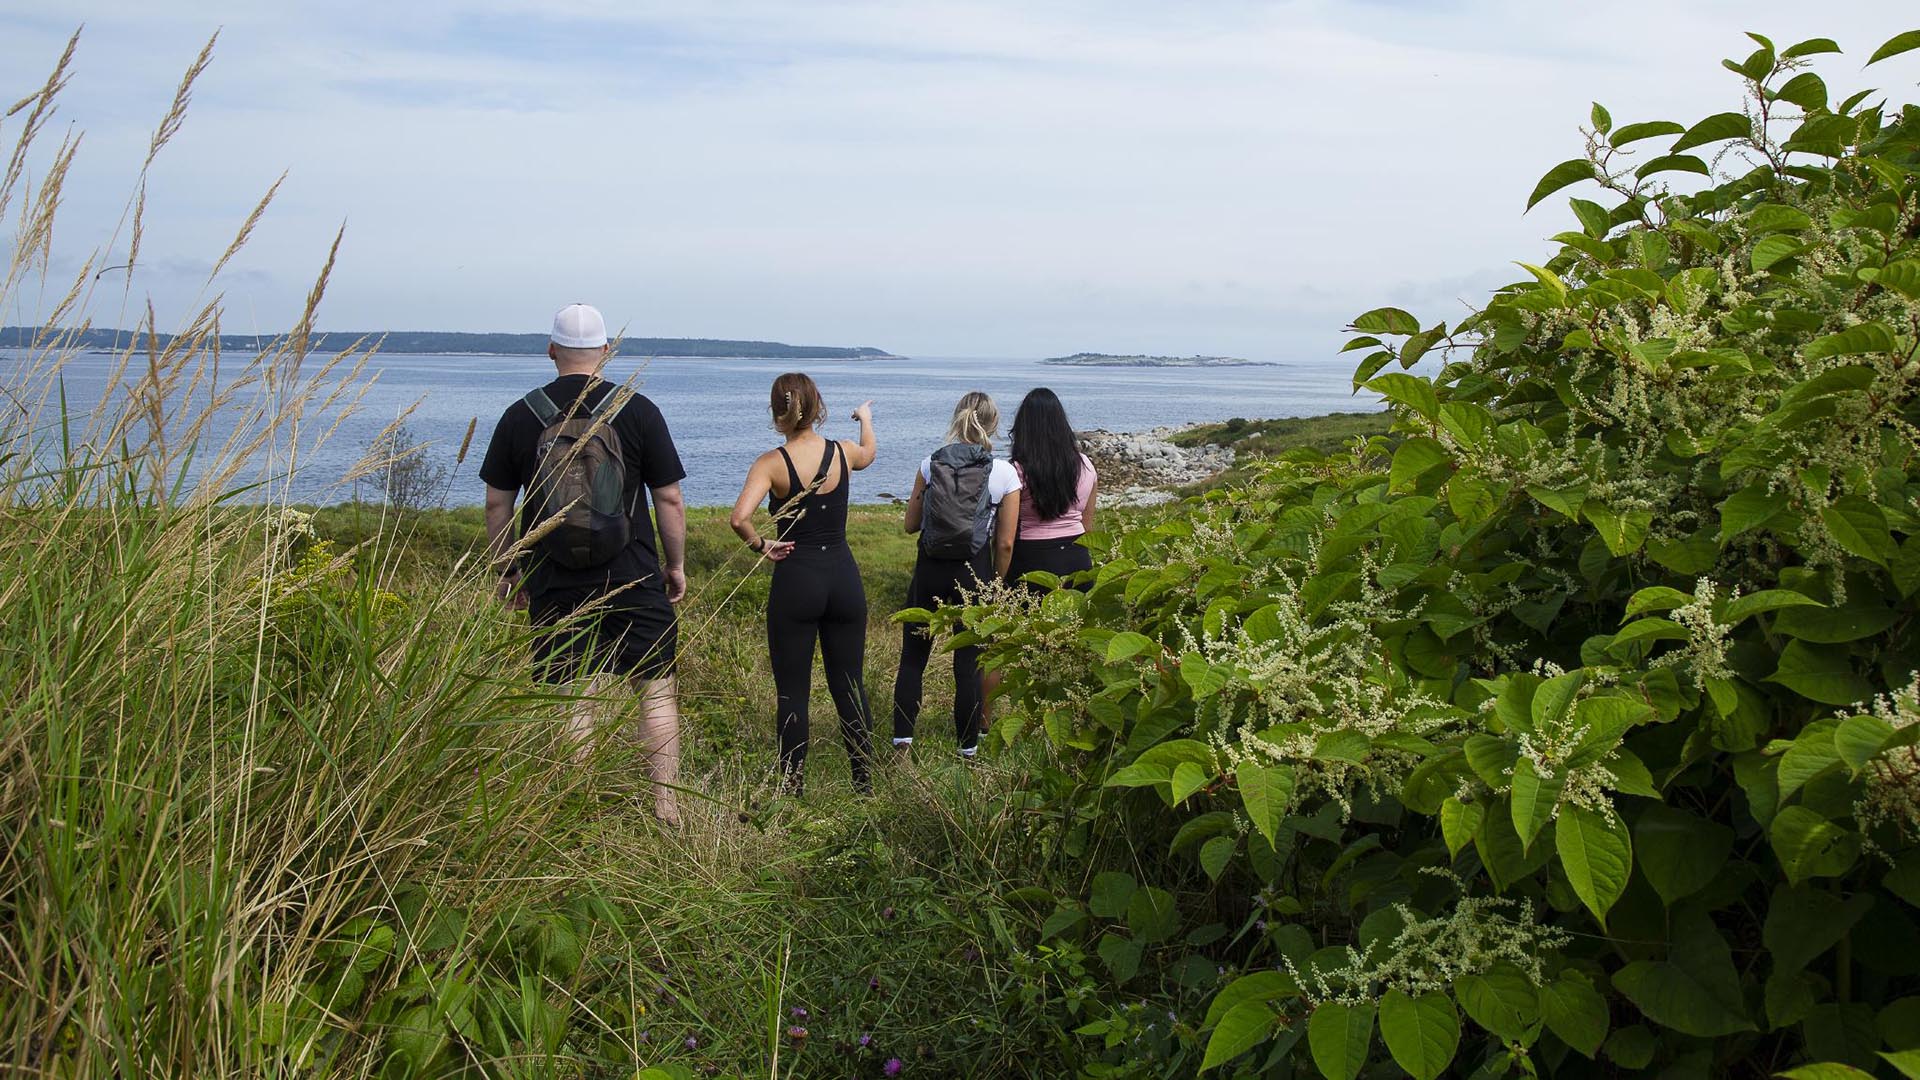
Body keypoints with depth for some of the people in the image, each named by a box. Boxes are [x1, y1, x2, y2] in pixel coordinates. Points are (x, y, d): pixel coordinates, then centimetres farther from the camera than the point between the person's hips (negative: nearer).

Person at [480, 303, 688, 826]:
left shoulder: (522, 415, 2)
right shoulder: (637, 410, -2)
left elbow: (497, 503, 6)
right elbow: (669, 497, -1)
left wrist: (507, 568, 18)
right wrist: (676, 566, 10)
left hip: (553, 584, 2)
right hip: (633, 581, -1)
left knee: (578, 702, 7)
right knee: (656, 689, 8)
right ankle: (667, 809, 6)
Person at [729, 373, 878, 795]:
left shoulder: (771, 462, -10)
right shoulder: (844, 453, 0)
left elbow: (740, 518, -24)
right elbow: (869, 452, 26)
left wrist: (762, 546, -4)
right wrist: (865, 418, 46)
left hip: (795, 581, -3)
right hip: (843, 578, 3)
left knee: (792, 691, 6)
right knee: (850, 686, 12)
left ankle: (792, 787, 11)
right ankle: (865, 782, 18)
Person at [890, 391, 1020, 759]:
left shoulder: (931, 463, -2)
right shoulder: (1005, 474, -6)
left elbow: (911, 524, 5)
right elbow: (1005, 543, -4)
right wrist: (996, 584, 8)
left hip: (930, 569, 1)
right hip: (974, 573, -1)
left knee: (913, 657, 13)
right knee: (969, 663, 8)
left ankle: (902, 740, 7)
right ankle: (967, 747, 14)